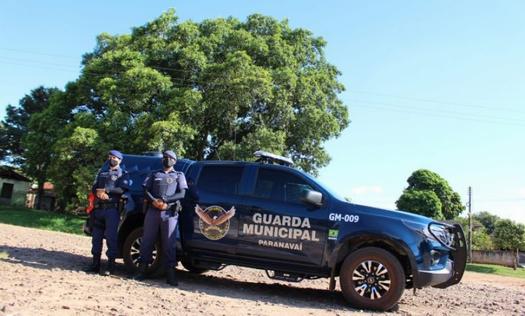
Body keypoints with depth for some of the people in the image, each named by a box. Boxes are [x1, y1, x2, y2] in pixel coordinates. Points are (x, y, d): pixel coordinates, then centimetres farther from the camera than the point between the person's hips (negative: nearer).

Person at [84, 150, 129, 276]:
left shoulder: (122, 174, 6)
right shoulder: (102, 172, 21)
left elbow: (122, 190, -11)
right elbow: (94, 188, 14)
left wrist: (105, 190, -12)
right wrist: (99, 193, -9)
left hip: (112, 209, -5)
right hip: (98, 208, 5)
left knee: (111, 236, -7)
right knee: (96, 236, 7)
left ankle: (111, 265, -3)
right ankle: (95, 264, 15)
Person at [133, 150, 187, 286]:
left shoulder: (179, 175, 14)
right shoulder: (154, 174, 20)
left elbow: (182, 194, 1)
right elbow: (146, 191, 10)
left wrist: (165, 201, -12)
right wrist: (153, 201, -11)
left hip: (170, 213, -2)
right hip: (152, 211, 2)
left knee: (169, 243, -4)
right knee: (147, 241, 3)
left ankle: (170, 274, -4)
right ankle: (142, 271, 10)